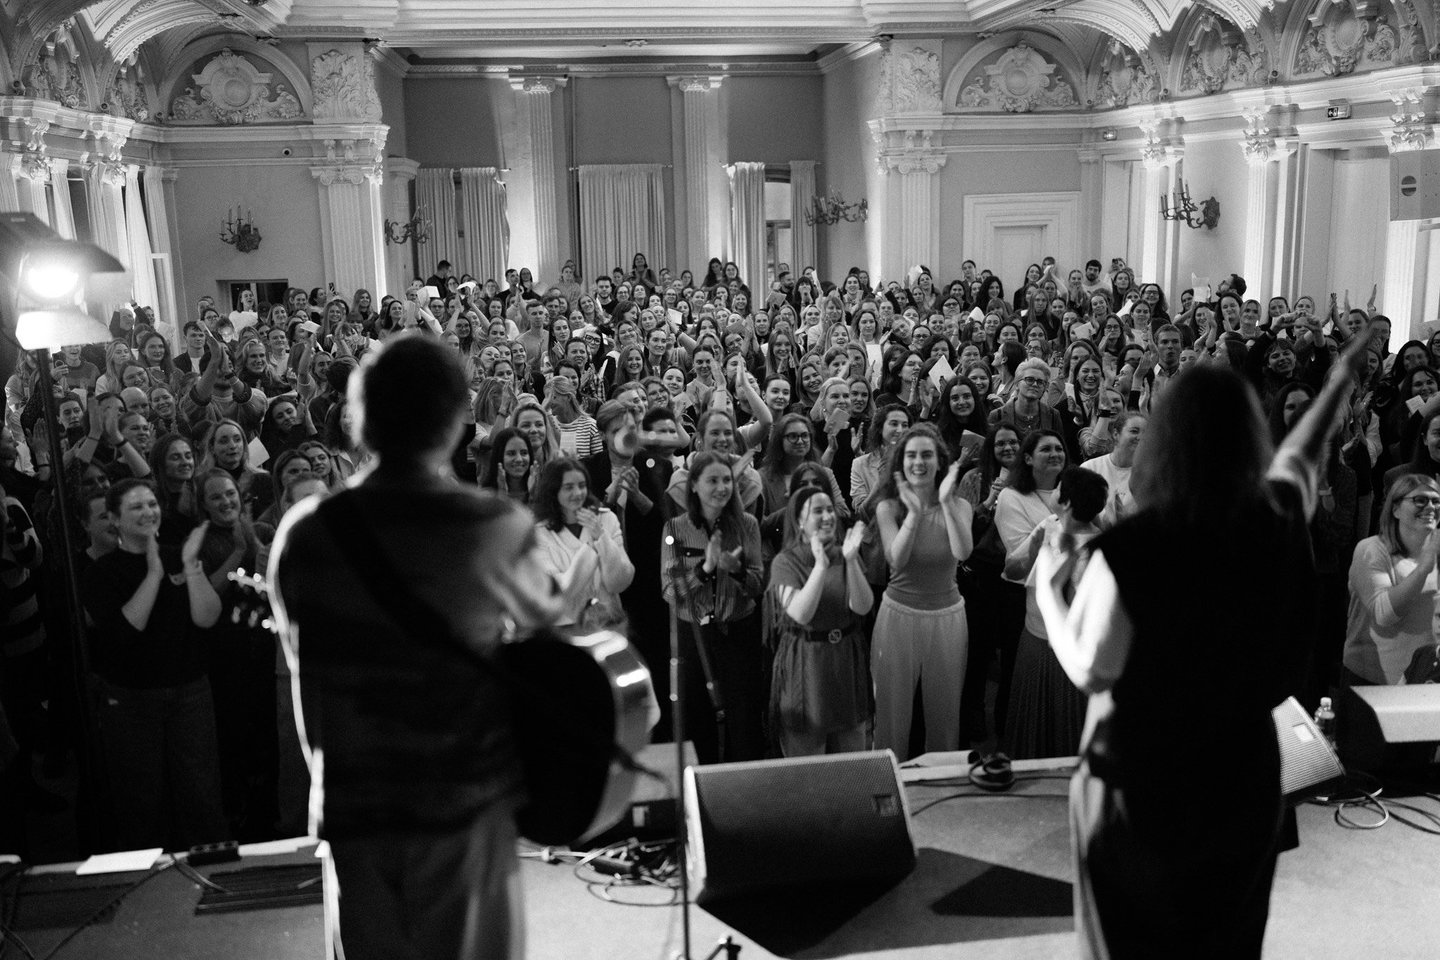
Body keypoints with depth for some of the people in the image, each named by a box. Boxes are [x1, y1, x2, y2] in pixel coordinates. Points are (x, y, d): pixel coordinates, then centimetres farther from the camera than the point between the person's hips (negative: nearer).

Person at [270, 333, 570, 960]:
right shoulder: (499, 529, -13)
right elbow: (545, 617, 5)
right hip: (466, 801, -2)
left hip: (352, 807, 2)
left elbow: (304, 667, 1)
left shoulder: (303, 535, -8)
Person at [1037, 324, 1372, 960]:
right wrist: (1341, 378, 28)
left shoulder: (1128, 552, -26)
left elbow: (1088, 670, -15)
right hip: (1242, 770, 4)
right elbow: (1301, 454, 10)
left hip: (1140, 777, -4)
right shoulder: (1280, 521, -11)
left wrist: (1048, 594, 1)